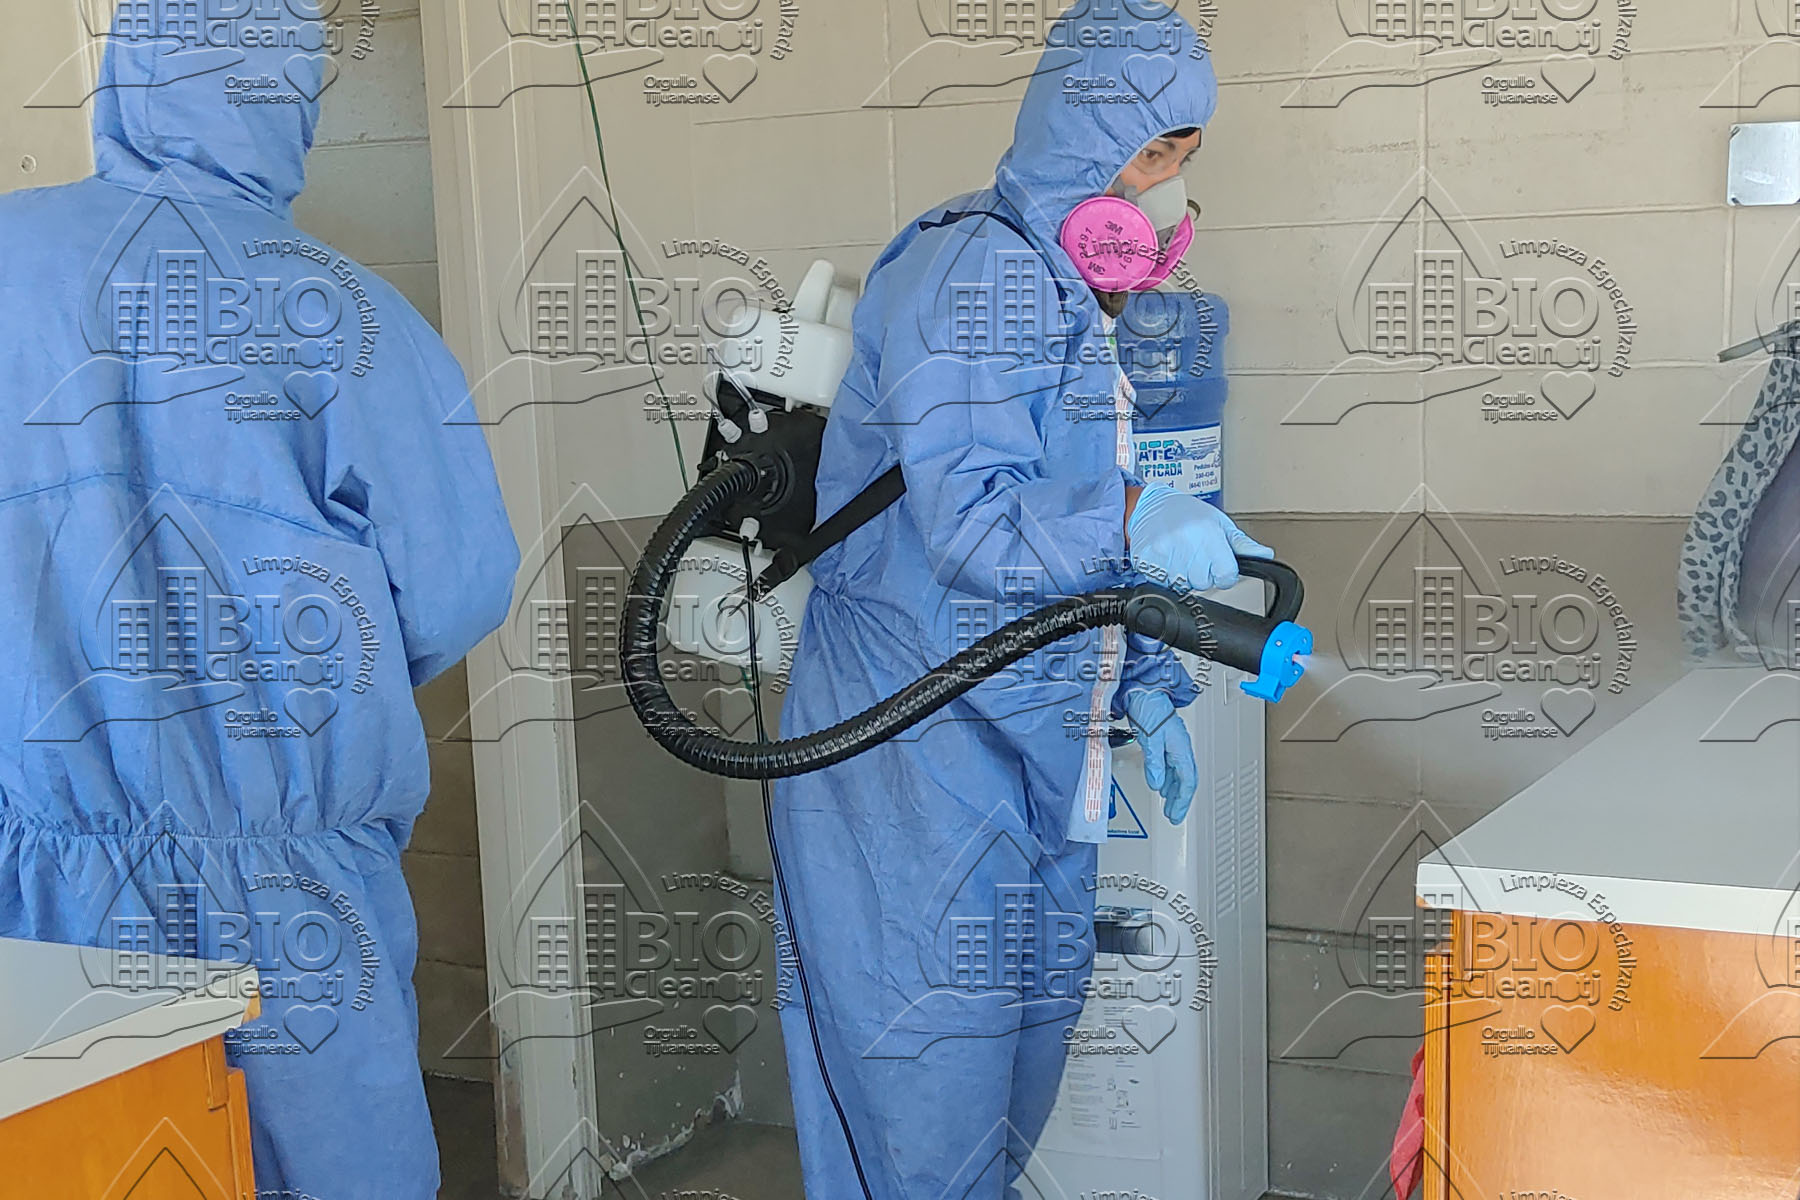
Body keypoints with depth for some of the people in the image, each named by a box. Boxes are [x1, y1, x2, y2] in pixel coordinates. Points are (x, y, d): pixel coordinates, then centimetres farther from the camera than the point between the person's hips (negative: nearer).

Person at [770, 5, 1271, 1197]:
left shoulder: (1068, 297, 17)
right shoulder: (977, 270, -14)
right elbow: (964, 516, -24)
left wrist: (1142, 685, 16)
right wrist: (1132, 520, -36)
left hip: (1025, 773, 10)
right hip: (918, 774, -10)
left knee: (1016, 1071, 17)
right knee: (927, 1098, -1)